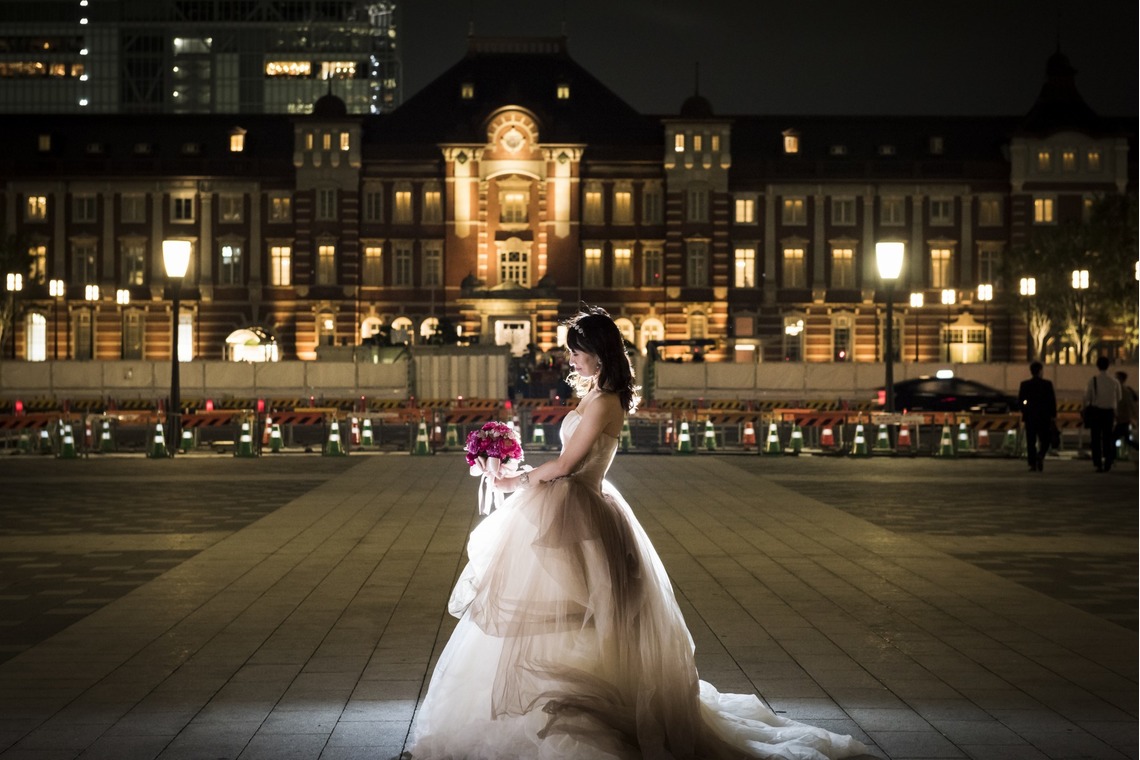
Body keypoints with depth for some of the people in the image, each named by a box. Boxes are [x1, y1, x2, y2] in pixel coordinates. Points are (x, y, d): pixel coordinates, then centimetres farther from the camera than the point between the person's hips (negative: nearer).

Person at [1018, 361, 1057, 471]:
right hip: (1044, 416, -1)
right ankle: (1040, 455, -17)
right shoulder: (1047, 384, -5)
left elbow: (1020, 400, 0)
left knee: (1031, 441, 5)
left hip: (1030, 416, 1)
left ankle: (1032, 463, 0)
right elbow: (1052, 400, -6)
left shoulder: (1024, 384, -2)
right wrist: (1053, 416, 0)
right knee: (1045, 439, 9)